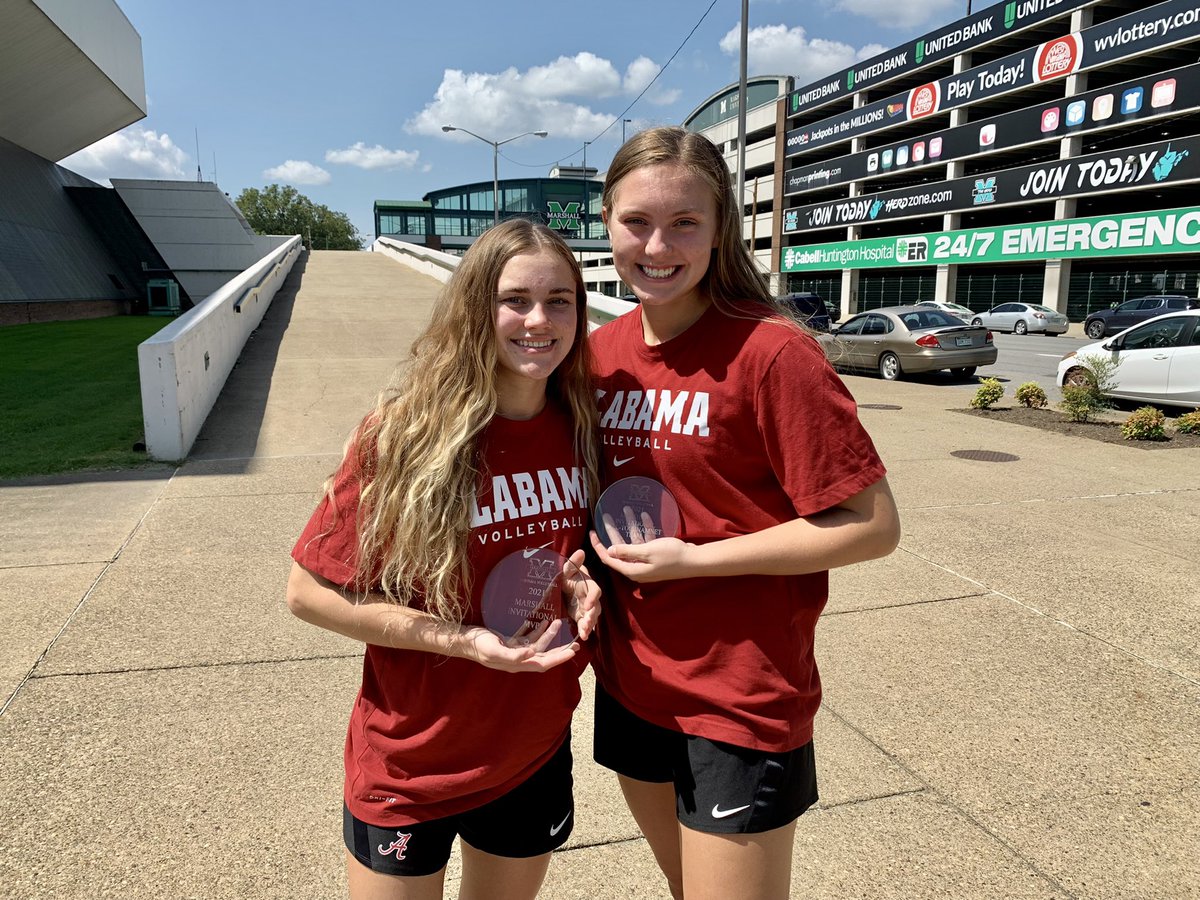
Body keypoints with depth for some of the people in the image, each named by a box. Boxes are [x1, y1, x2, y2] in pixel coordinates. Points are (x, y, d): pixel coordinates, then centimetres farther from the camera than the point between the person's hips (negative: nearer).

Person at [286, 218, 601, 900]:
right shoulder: (407, 434, -20)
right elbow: (310, 592, -16)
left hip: (537, 754, 4)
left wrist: (584, 589, -13)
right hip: (410, 772, -4)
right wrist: (464, 640, -24)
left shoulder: (580, 429, -6)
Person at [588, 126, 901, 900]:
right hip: (629, 684, 7)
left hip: (741, 707, -6)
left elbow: (872, 526, -18)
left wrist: (694, 558, -21)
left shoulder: (771, 352, -19)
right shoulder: (601, 351, 1)